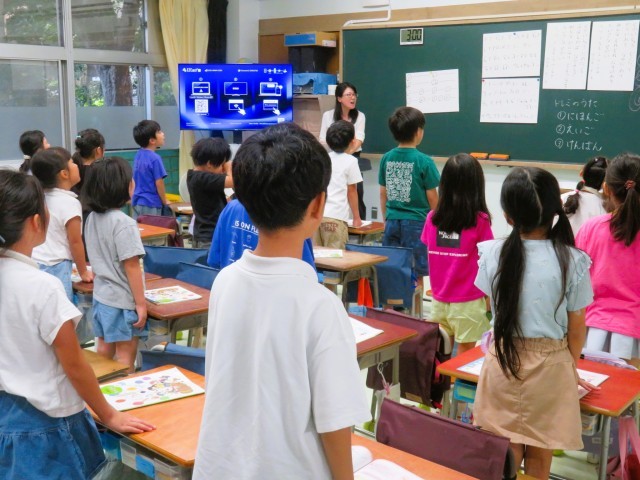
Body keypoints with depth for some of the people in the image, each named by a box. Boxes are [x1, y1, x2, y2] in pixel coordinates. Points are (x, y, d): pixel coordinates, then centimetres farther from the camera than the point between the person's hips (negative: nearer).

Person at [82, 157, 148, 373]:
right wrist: (141, 303, -14)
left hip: (101, 296, 8)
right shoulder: (123, 222, -21)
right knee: (125, 355, 3)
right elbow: (131, 266, -20)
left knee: (104, 349, 18)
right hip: (123, 300, -8)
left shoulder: (92, 218, 3)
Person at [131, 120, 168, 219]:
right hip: (151, 204, -8)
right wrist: (165, 202, 0)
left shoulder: (138, 155, 7)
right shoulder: (155, 158, -17)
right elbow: (159, 183, -15)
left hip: (137, 202, 8)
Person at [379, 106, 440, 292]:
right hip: (416, 223, -4)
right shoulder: (424, 161, -12)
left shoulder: (386, 158, 1)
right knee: (416, 277, 3)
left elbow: (383, 194, 9)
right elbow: (432, 198, -5)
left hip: (392, 222, 4)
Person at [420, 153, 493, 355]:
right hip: (467, 303, -4)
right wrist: (489, 297, 5)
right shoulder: (479, 221, -14)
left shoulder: (432, 217, -2)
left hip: (439, 299, 4)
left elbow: (429, 258, 5)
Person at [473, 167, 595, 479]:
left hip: (502, 360, 1)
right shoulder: (572, 260, -16)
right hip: (550, 367, -1)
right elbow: (576, 329, -4)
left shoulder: (493, 253, -12)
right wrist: (571, 365, 12)